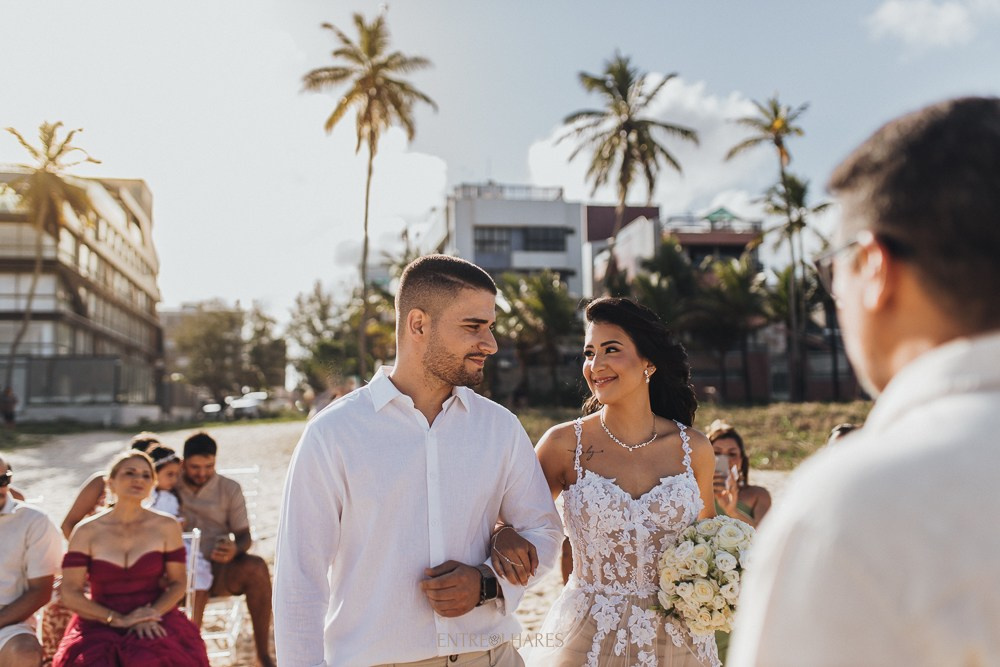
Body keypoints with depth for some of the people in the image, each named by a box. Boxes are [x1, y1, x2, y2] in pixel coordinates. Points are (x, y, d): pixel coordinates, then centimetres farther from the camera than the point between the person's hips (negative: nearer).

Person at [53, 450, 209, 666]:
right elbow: (70, 594, -1)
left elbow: (178, 582, 6)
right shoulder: (86, 532, 3)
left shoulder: (166, 527, 6)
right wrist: (118, 619, -11)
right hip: (101, 625, 1)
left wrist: (152, 615, -12)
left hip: (154, 621, 0)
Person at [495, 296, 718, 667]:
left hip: (675, 636, 2)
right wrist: (504, 536, -22)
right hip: (590, 637, -2)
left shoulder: (693, 448, -4)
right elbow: (515, 518, -1)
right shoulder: (564, 443, -10)